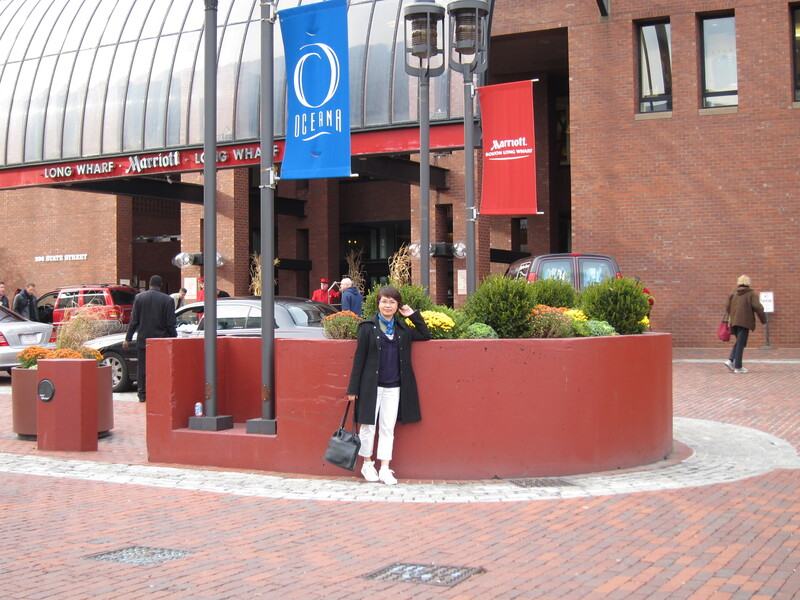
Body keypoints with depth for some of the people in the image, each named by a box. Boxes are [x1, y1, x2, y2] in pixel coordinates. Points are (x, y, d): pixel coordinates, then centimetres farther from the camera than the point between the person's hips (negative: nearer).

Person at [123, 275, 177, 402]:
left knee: (142, 368, 10)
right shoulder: (168, 300, -6)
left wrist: (128, 339, 6)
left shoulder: (139, 297, -1)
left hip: (143, 340, 2)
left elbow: (134, 320, 0)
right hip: (161, 339, -2)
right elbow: (170, 323, -7)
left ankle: (142, 394, 12)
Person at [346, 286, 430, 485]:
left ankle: (385, 469, 10)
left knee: (388, 428, 5)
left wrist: (413, 315, 6)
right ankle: (367, 464, 21)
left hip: (393, 387, 3)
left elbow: (425, 336, 19)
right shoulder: (368, 327, -3)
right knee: (368, 426, 4)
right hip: (371, 385, -3)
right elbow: (359, 358, -3)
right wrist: (353, 388, -6)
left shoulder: (402, 328, 9)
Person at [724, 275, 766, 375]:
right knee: (740, 344, -1)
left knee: (739, 342, 20)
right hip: (745, 322, -5)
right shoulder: (751, 294, -4)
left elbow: (728, 307, 10)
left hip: (734, 322, 5)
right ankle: (738, 367, 2)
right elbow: (757, 307, -12)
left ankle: (731, 360, 4)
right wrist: (763, 319, -2)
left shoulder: (733, 294, 9)